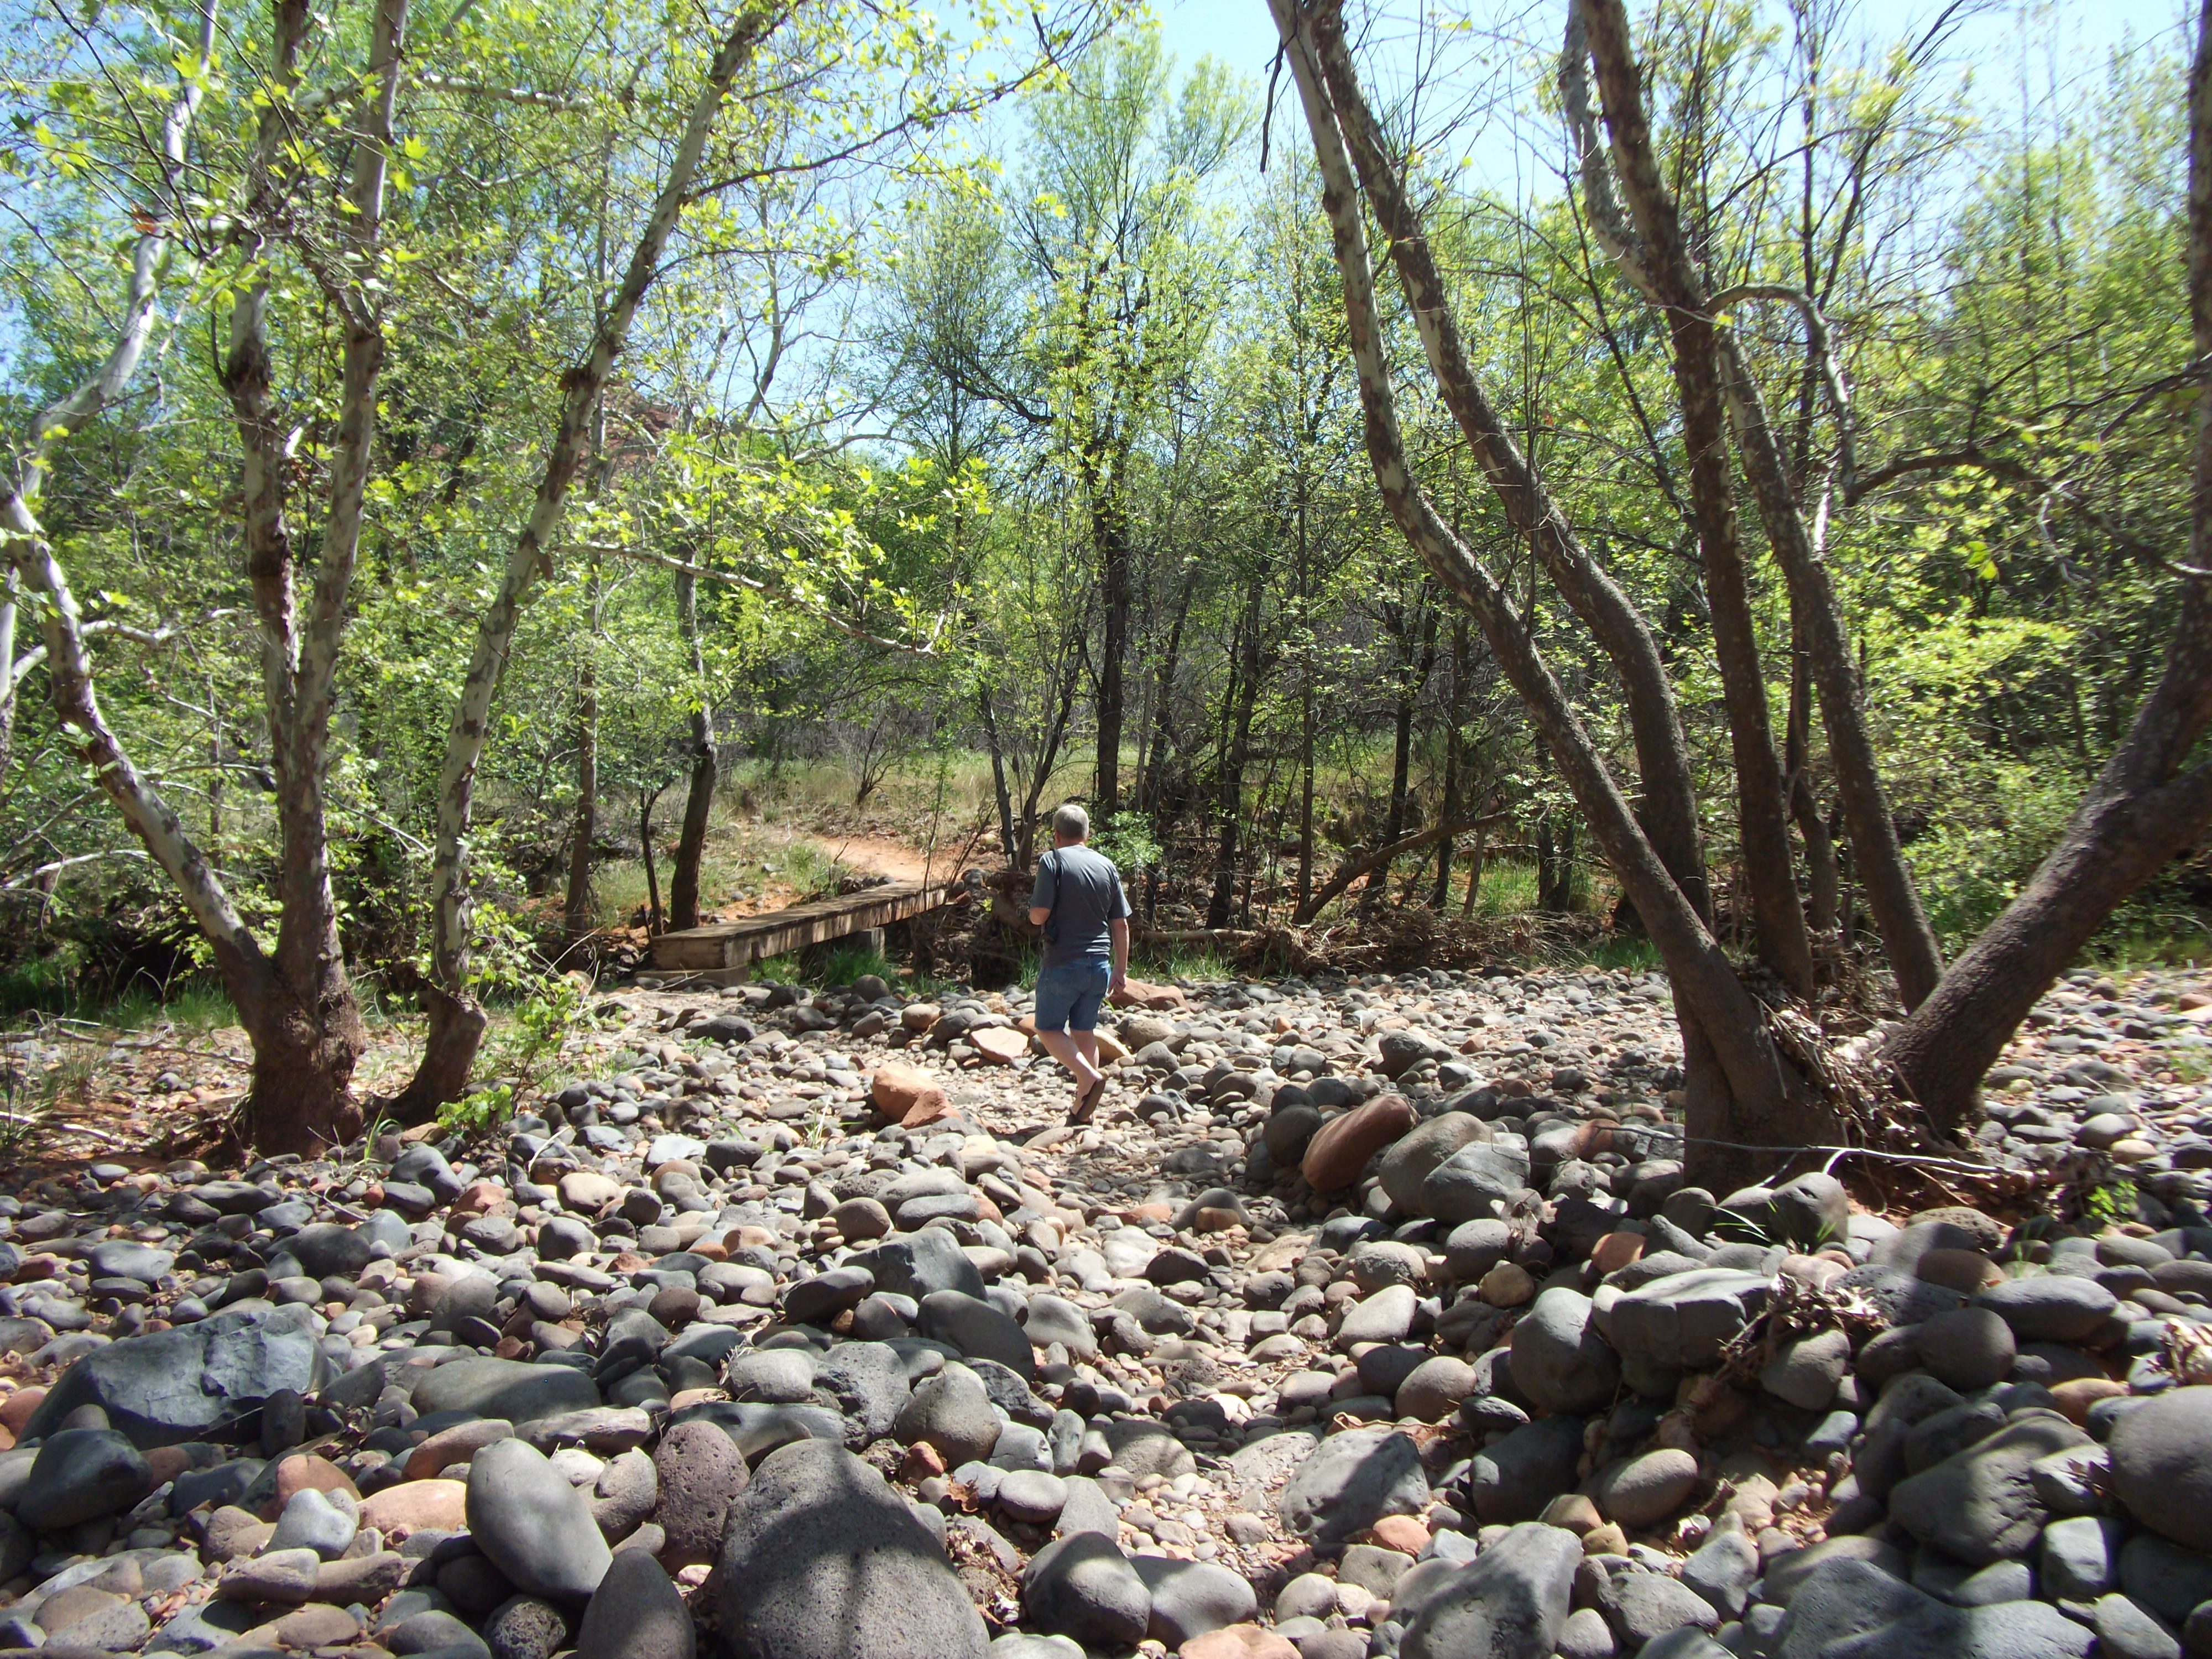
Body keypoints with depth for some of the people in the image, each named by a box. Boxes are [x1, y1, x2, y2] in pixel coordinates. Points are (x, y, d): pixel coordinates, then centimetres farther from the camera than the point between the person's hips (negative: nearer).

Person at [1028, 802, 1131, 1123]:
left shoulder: (1053, 861, -9)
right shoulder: (1107, 866, 7)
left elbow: (1039, 915, -16)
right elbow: (1121, 924, 7)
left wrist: (1033, 908, 8)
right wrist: (1121, 970, 14)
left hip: (1062, 964, -5)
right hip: (1099, 964, 5)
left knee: (1049, 1029, 8)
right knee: (1084, 1032, 15)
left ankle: (1090, 1077, -13)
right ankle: (1082, 1109, 17)